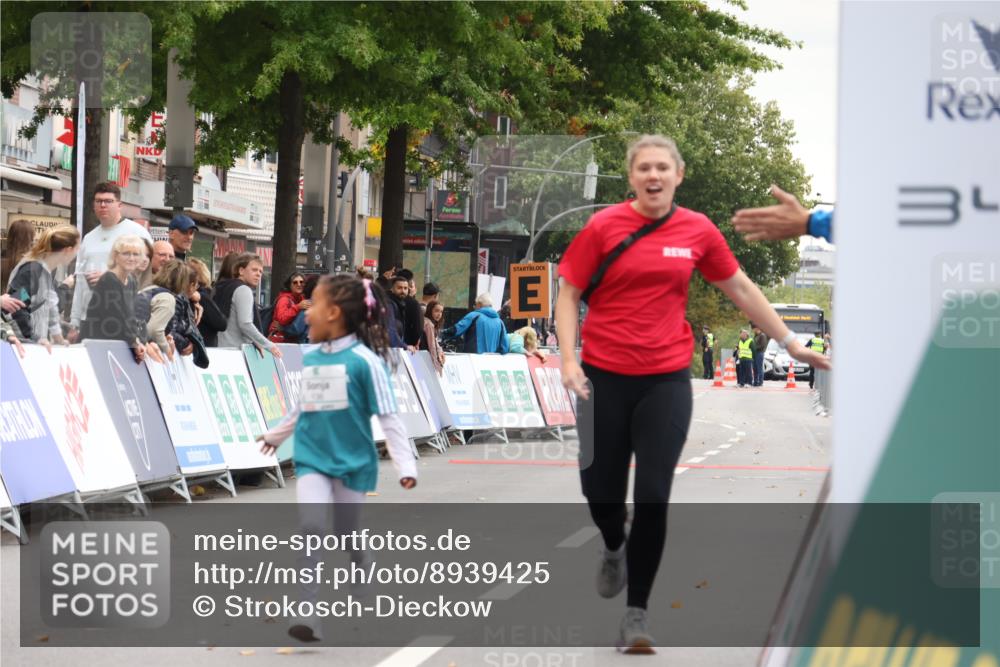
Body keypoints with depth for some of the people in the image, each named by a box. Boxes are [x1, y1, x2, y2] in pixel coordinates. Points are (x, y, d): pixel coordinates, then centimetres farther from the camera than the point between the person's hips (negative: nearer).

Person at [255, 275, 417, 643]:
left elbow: (387, 417, -12)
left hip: (352, 463, -3)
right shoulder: (310, 359, 3)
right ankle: (310, 614, -19)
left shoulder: (364, 360, -14)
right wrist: (276, 434, 34)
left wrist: (405, 465, -16)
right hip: (312, 460, 3)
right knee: (312, 528, -16)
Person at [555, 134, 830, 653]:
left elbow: (740, 289, 13)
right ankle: (614, 550, 43)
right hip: (603, 377, 0)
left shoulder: (698, 230, 1)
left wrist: (791, 344, 16)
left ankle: (636, 615, 4)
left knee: (653, 497, -6)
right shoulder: (603, 226, -4)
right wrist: (568, 358, -11)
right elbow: (568, 293, 2)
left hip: (667, 381, 1)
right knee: (600, 491, 6)